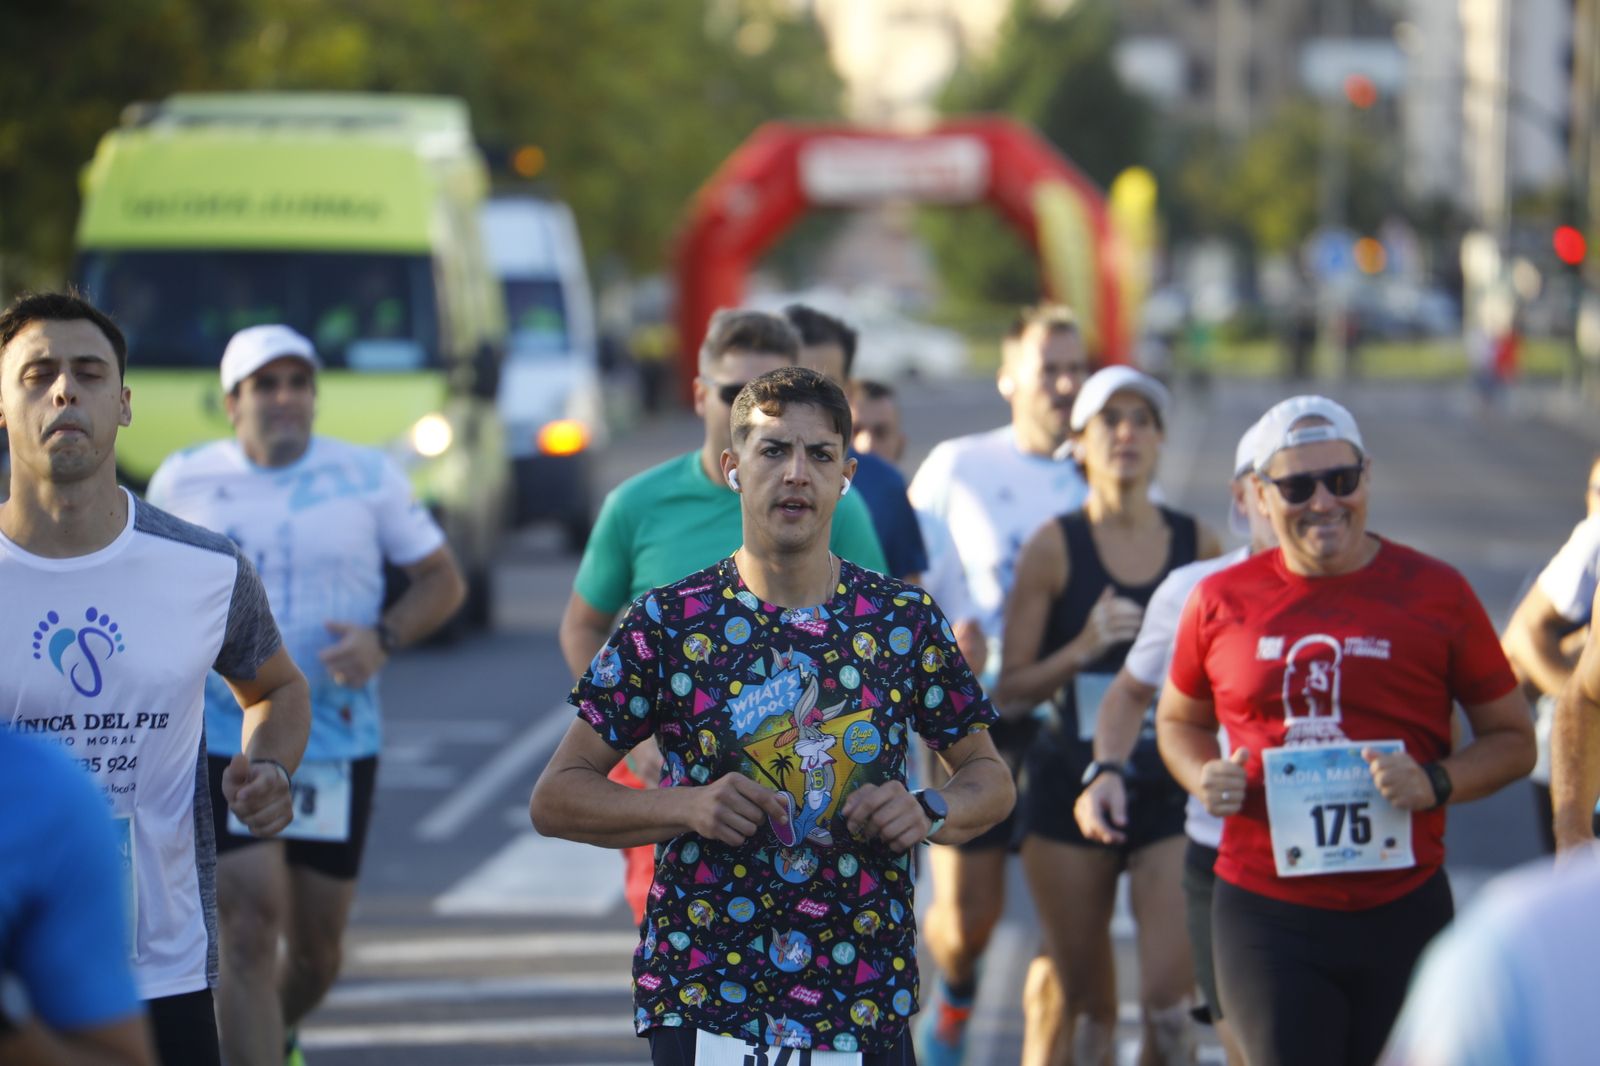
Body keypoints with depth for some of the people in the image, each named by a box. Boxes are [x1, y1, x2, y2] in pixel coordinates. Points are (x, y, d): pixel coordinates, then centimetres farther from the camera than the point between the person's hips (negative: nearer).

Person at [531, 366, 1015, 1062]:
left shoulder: (906, 620, 3)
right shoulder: (667, 623, -2)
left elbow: (989, 777, 12)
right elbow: (555, 798, -2)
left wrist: (929, 814, -10)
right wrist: (688, 808, -17)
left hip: (868, 1007, 2)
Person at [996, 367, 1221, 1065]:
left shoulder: (1198, 546, 4)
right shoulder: (1055, 547, -2)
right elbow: (1009, 692, -3)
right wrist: (1083, 649, -17)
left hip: (1172, 795, 1)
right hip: (1072, 790, -1)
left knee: (1169, 998, -11)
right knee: (1085, 1006, 7)